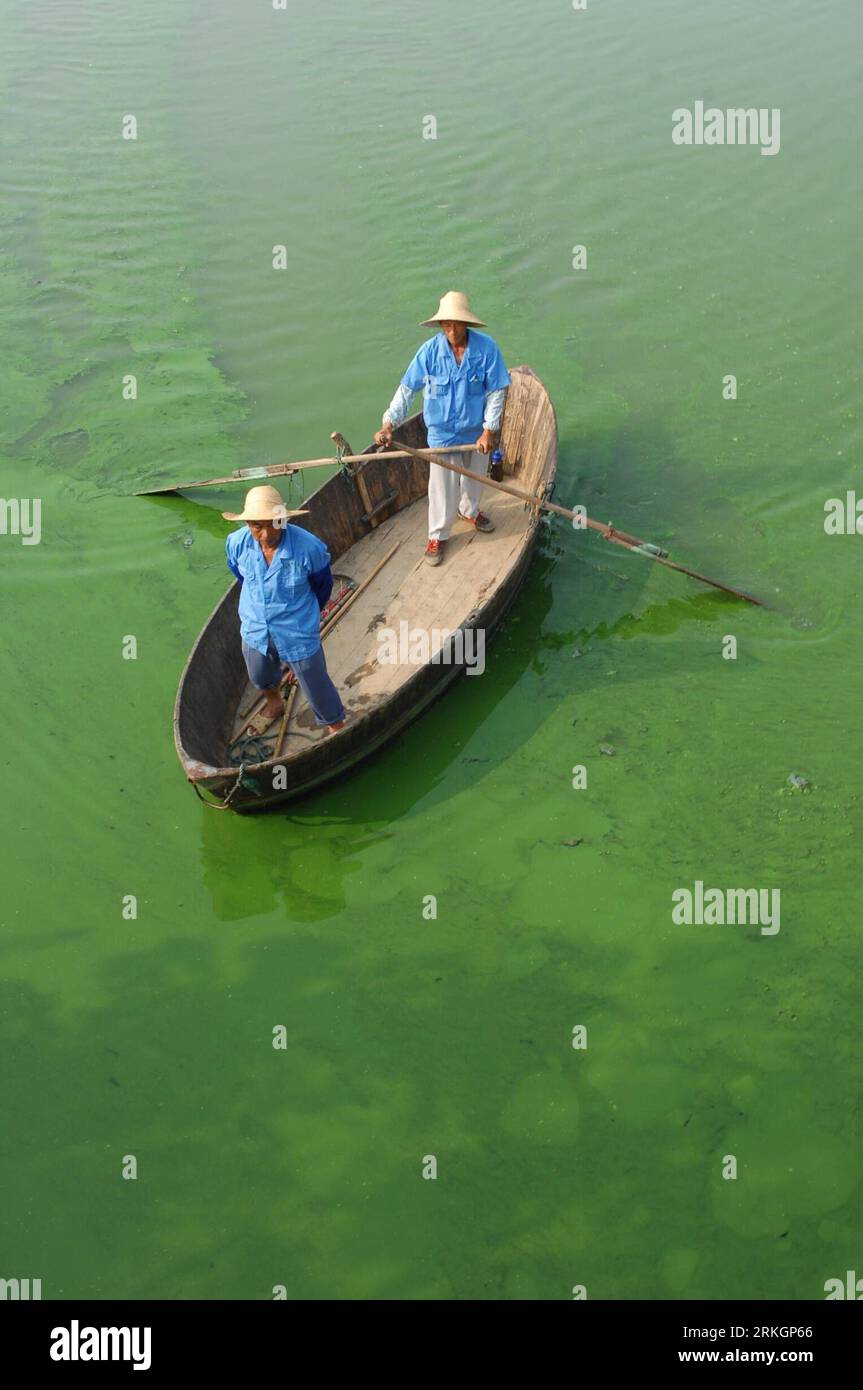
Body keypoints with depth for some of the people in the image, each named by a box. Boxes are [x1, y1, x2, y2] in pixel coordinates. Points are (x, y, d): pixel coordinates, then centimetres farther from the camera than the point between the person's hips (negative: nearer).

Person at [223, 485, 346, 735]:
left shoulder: (308, 547, -31)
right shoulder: (238, 543, -21)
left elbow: (323, 585, -8)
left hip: (298, 635, -4)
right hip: (255, 629, 4)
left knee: (315, 686, 14)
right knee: (260, 677, 32)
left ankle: (336, 729, 42)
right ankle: (274, 704, 66)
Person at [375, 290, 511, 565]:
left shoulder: (486, 348, -19)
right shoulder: (430, 350, -18)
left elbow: (496, 391, -12)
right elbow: (406, 389, -13)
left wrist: (489, 431, -16)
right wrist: (388, 424, -21)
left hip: (476, 431, 2)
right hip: (442, 432, -2)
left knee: (474, 476, 25)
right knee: (442, 485, 7)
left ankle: (469, 510, 56)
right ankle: (437, 535, 27)